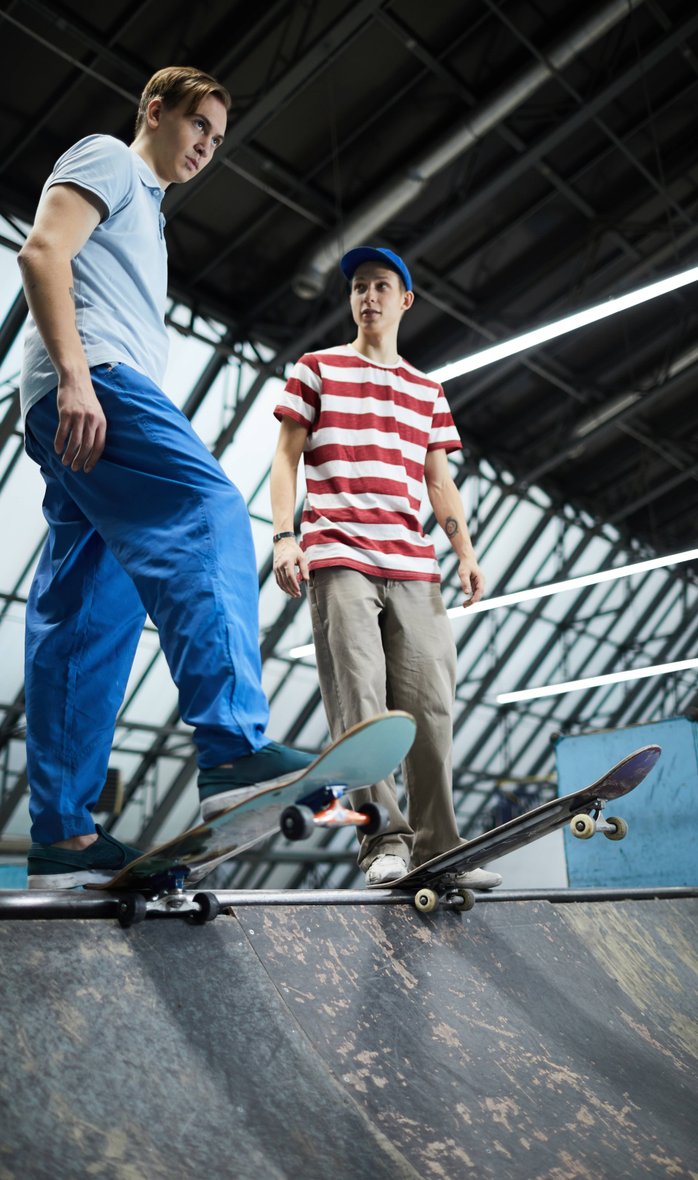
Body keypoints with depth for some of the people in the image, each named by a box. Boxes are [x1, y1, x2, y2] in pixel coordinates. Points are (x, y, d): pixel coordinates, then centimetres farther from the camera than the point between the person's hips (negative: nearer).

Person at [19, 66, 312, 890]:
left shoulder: (144, 215, 39)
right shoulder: (107, 158, 13)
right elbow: (43, 252, -6)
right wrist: (74, 373, -20)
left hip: (106, 400, 9)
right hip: (94, 381, -9)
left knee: (87, 620, -1)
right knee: (209, 516, -29)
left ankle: (63, 838, -2)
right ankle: (234, 749, -43)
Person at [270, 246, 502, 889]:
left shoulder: (428, 390, 23)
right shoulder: (318, 368, 14)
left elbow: (440, 480, 19)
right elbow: (286, 458, 7)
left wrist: (466, 552, 7)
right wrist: (283, 536, -6)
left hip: (413, 567, 3)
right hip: (338, 557, -3)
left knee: (430, 702, -2)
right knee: (359, 699, -11)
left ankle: (436, 846, 4)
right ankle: (384, 837, -7)